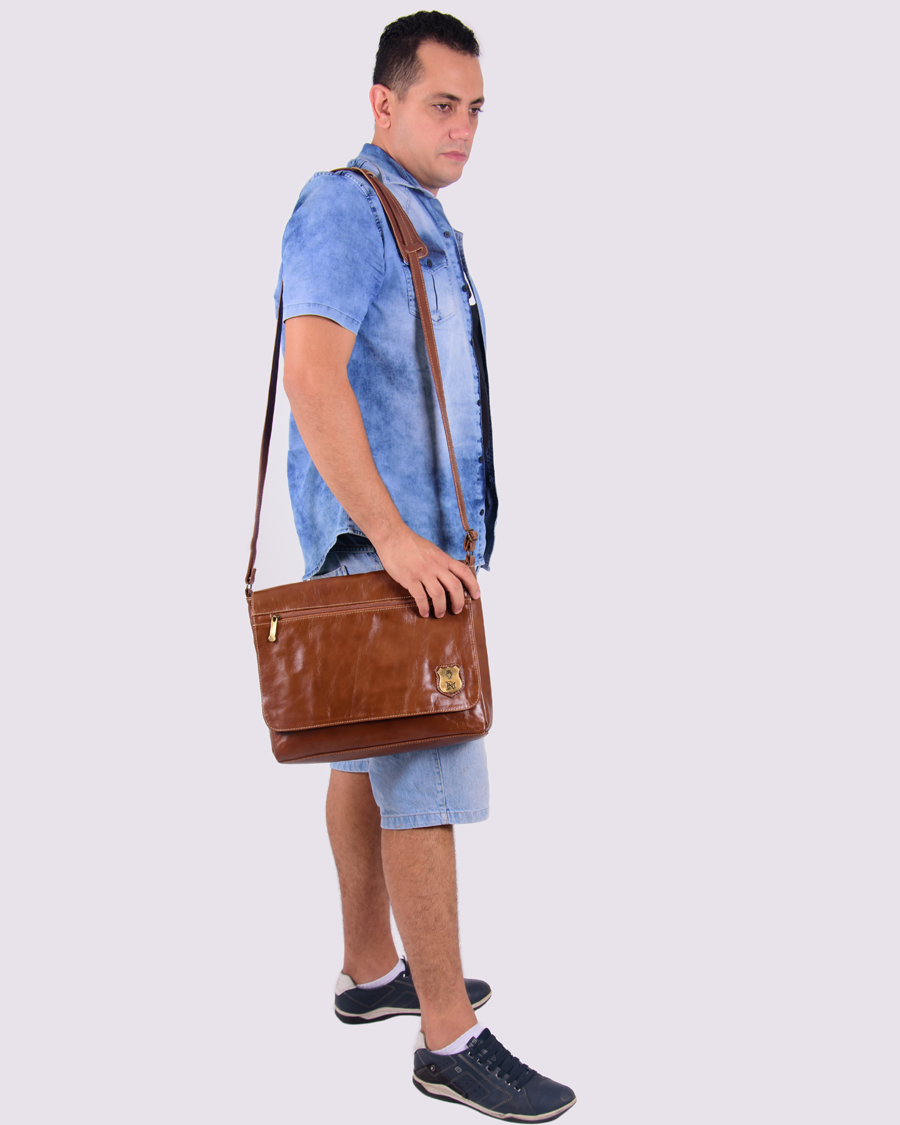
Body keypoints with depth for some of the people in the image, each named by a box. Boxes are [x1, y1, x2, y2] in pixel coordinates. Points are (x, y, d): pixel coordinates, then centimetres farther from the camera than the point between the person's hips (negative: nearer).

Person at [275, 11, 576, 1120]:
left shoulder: (421, 220, 18)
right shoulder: (344, 207, -12)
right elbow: (312, 376, -25)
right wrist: (396, 541, -28)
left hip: (420, 530, 10)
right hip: (378, 535, -10)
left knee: (372, 755, 15)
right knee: (427, 772, -10)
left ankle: (371, 971, 27)